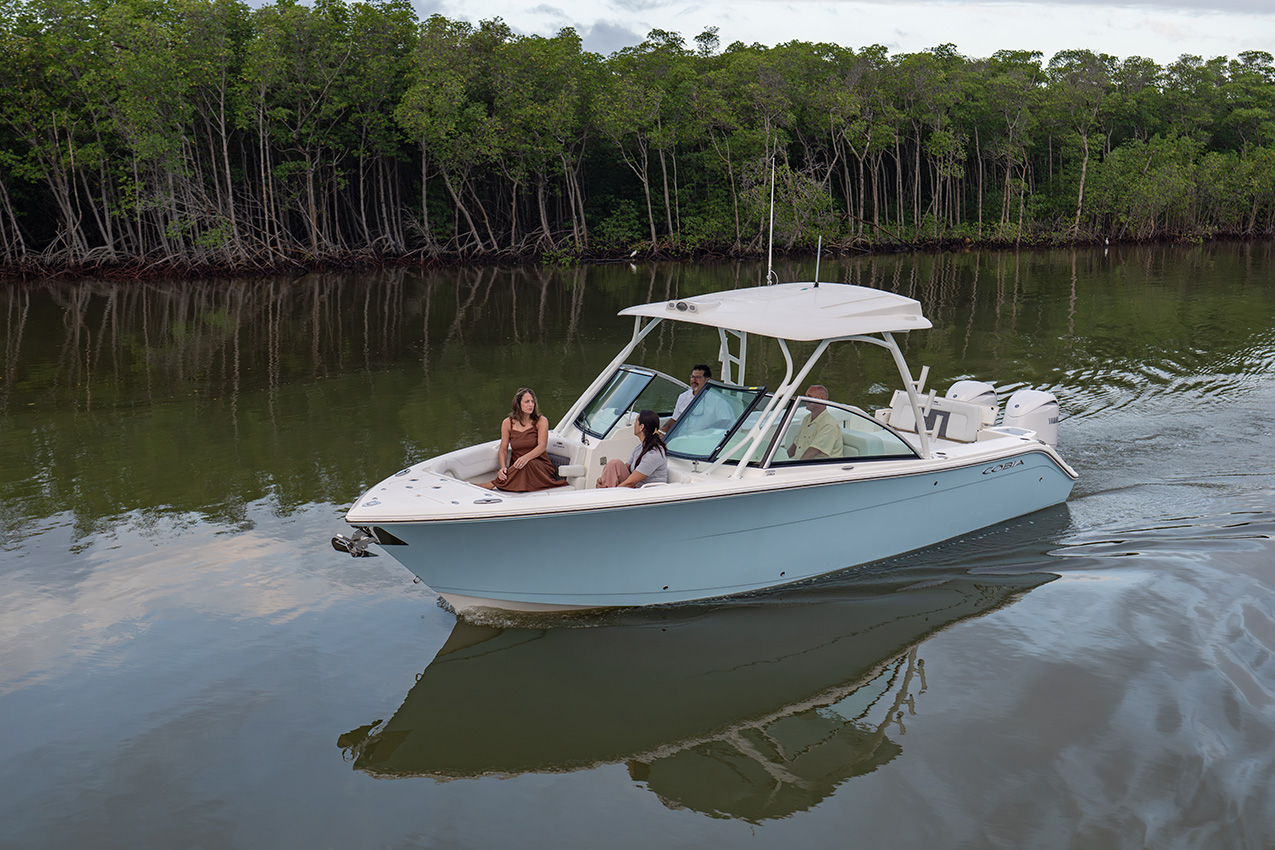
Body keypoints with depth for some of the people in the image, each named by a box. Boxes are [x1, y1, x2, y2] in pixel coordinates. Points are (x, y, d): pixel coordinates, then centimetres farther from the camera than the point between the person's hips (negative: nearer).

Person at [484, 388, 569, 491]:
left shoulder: (541, 421, 2)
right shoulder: (508, 423, 7)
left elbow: (542, 446, -11)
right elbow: (503, 449, 3)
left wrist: (526, 457, -32)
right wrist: (503, 467, -19)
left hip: (539, 465, -1)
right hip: (516, 468, 1)